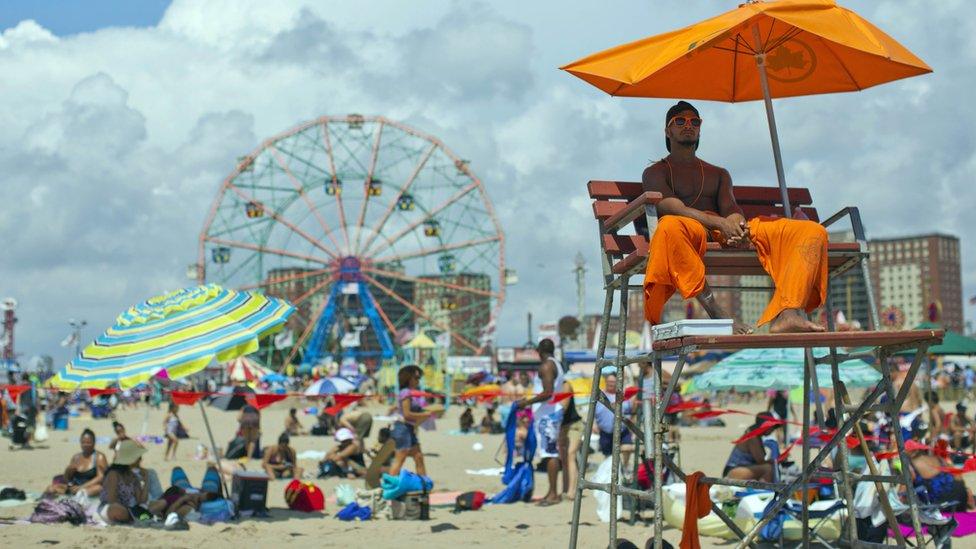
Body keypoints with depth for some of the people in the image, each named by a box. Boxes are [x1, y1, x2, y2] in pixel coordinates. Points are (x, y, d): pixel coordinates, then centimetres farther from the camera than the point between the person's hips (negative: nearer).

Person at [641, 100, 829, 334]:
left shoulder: (719, 174, 34)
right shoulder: (655, 173, 18)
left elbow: (730, 208, 13)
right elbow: (674, 209, -3)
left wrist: (737, 226, -15)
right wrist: (719, 223, -22)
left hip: (728, 230, 5)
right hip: (690, 231, -5)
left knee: (813, 232, -15)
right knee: (670, 226, -44)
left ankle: (787, 314, -40)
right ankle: (716, 312, -46)